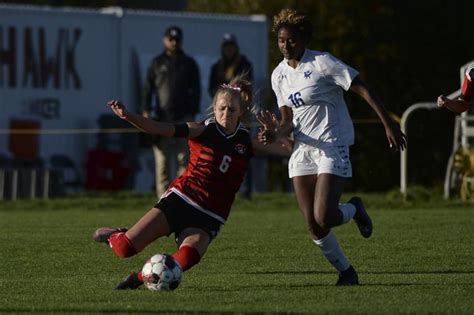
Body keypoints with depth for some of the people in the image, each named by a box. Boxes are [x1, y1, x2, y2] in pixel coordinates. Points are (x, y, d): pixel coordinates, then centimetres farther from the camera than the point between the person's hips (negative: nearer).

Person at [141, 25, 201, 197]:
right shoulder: (157, 63, 13)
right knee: (162, 162, -3)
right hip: (161, 119, 0)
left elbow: (196, 91, 9)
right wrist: (146, 111, -3)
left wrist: (192, 112, -4)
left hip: (183, 118, 0)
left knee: (184, 160, -3)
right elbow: (148, 88, 10)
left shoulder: (189, 64, 12)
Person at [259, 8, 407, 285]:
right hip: (303, 151, 6)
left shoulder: (322, 63, -12)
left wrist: (389, 125, -16)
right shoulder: (279, 75, 8)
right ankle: (346, 272, 18)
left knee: (323, 218, -19)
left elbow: (363, 90, -12)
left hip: (333, 148, -6)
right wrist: (275, 135, -11)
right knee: (313, 226, -2)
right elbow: (288, 121, 12)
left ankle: (355, 209, 16)